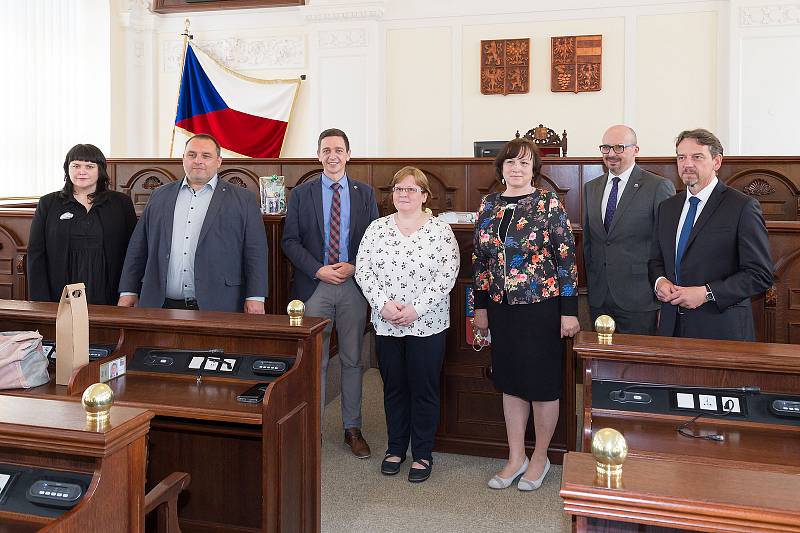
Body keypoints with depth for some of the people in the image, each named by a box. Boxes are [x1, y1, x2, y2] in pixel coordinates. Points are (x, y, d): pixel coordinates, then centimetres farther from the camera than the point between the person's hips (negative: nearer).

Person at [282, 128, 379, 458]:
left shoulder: (365, 193, 8)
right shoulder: (301, 194, 5)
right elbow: (290, 241, 1)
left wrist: (354, 266, -10)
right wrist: (318, 270, -12)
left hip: (354, 285, 1)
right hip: (314, 286, -1)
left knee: (352, 360, 9)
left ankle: (353, 429, 20)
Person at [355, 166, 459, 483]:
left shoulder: (441, 231, -4)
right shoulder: (377, 228, 4)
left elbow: (447, 275, -10)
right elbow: (362, 269, 0)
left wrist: (417, 309, -17)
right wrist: (383, 303, -13)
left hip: (427, 324, -2)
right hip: (386, 324, 3)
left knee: (424, 389, 6)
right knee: (393, 387, 14)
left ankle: (423, 454, 22)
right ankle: (396, 448, 31)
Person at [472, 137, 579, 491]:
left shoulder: (549, 204, -7)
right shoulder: (488, 206, 6)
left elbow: (567, 257, -9)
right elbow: (480, 259, 11)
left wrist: (569, 310, -12)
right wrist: (481, 306, 10)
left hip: (541, 306, -4)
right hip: (501, 307, 5)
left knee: (542, 381, 7)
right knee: (509, 381, 13)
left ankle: (540, 458, 26)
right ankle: (516, 457, 27)